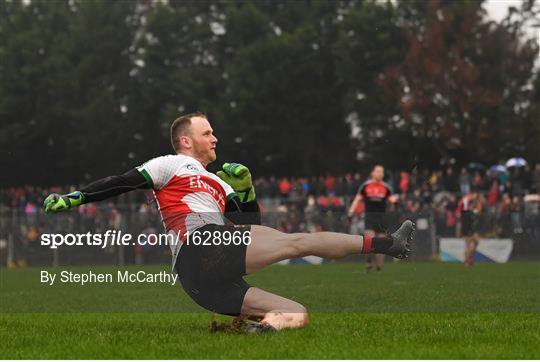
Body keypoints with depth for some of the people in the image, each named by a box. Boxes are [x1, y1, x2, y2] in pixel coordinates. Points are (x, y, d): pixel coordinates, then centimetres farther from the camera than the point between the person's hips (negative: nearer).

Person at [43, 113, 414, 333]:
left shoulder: (218, 184, 38)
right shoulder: (173, 165, 15)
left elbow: (252, 226, 30)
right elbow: (123, 184, 5)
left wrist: (245, 189, 15)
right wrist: (74, 197, -6)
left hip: (208, 284, 8)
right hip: (204, 248, -8)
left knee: (297, 315, 0)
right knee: (299, 242, -14)